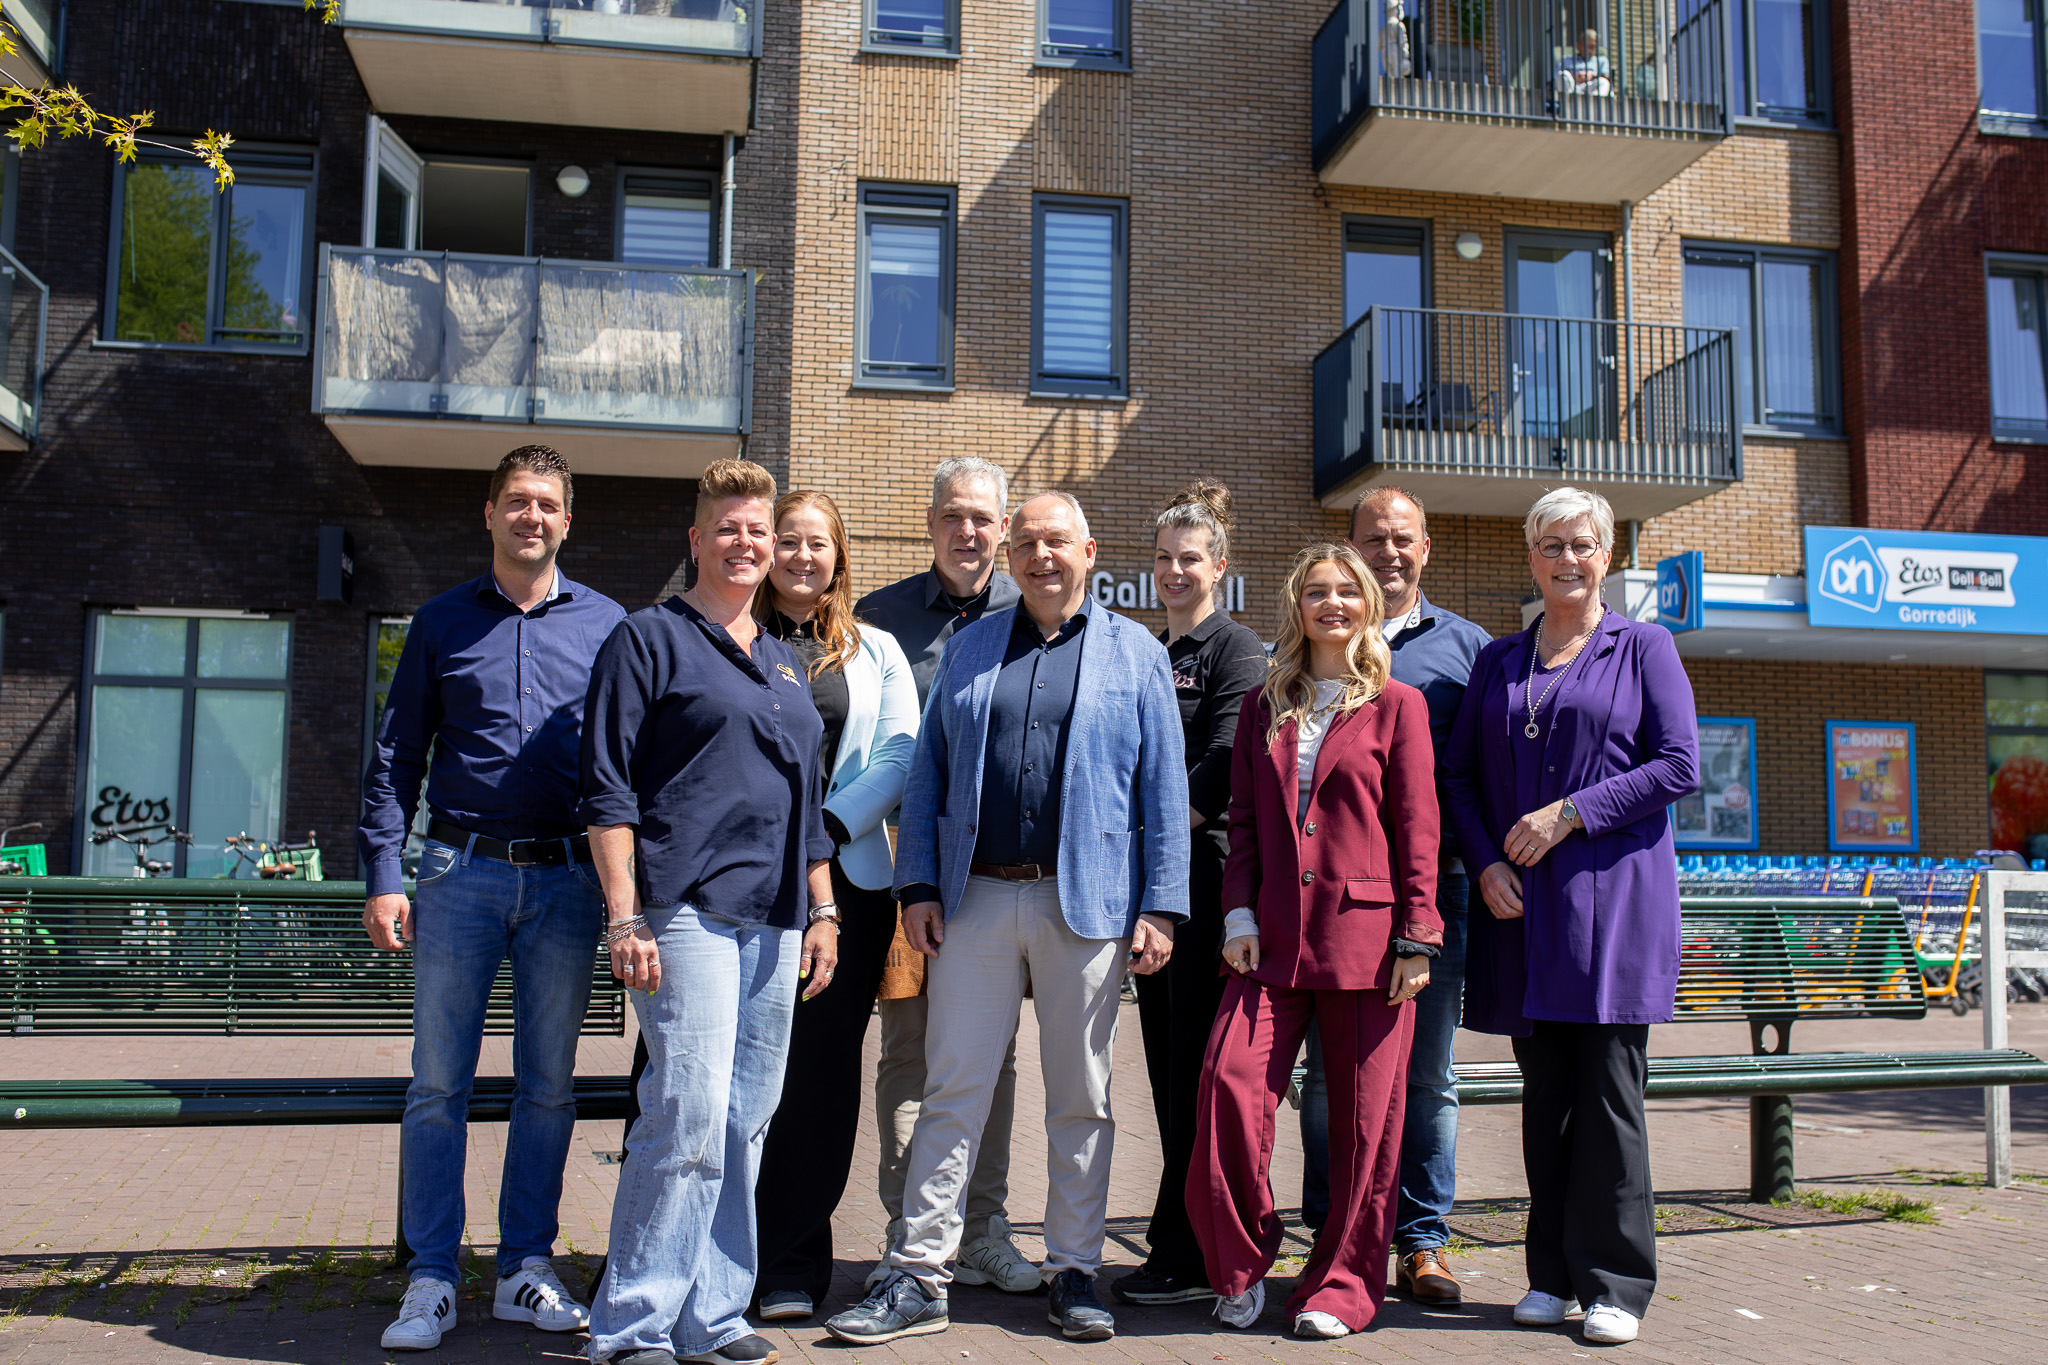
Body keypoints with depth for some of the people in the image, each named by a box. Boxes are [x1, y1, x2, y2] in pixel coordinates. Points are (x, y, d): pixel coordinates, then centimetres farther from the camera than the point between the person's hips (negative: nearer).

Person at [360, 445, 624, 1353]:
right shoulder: (443, 622, 8)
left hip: (566, 879, 1)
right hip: (461, 872, 0)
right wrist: (384, 876, -3)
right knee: (438, 1081, 0)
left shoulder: (605, 624, 8)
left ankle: (526, 1270, 17)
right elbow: (394, 758, 7)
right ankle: (431, 1279, 10)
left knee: (548, 1084, 6)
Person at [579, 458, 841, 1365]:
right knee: (689, 1119, -12)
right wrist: (624, 916, -12)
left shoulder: (787, 664, 21)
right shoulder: (650, 639, 2)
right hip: (687, 913, -6)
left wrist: (822, 910, 17)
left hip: (775, 920, 7)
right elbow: (608, 789, -5)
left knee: (746, 1125, 7)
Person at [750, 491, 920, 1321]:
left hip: (844, 879, 1)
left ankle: (793, 1264, 10)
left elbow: (897, 759, 5)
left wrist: (824, 828, -8)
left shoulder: (875, 653, 16)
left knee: (819, 1071, 1)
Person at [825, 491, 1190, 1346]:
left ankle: (1074, 1271, 20)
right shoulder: (968, 650, 12)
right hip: (977, 899, 1)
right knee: (952, 1088, 3)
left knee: (1081, 1096, 8)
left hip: (1088, 903, -1)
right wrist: (917, 884, 1)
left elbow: (1163, 792, 3)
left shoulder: (1137, 656, 7)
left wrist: (1161, 908, -4)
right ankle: (918, 1276, 10)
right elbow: (929, 774, 10)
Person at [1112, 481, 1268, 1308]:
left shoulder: (1235, 649, -2)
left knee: (1196, 1064, -5)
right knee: (1166, 1059, 10)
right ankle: (1186, 1240, 19)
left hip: (1204, 869, -7)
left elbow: (1224, 763, -12)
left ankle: (1188, 1256, 1)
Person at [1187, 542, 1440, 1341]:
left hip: (1365, 937, -2)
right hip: (1274, 942, 2)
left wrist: (1415, 937, -6)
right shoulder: (1264, 708, 14)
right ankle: (1241, 1267, 10)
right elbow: (1243, 821, 12)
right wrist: (1240, 914, 0)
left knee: (1365, 1119, 2)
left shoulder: (1397, 706, 5)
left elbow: (1417, 828, 0)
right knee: (1230, 1084, -9)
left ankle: (1341, 1289, 17)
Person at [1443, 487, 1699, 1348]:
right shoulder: (1497, 662, 15)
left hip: (1614, 898, -3)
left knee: (1609, 1091, -3)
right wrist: (1486, 864, -3)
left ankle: (1615, 1284, 6)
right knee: (1544, 1093, 7)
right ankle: (1552, 1275, 16)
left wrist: (1570, 812, -11)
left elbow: (1679, 766, -3)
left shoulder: (1644, 648, 6)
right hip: (1521, 906, 3)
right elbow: (1460, 776, 13)